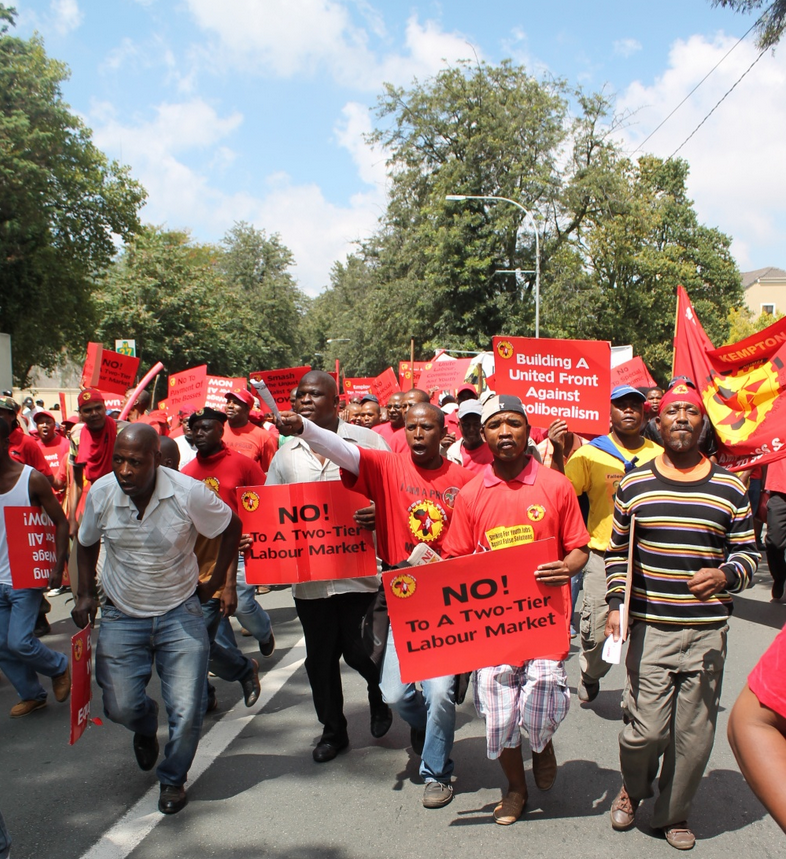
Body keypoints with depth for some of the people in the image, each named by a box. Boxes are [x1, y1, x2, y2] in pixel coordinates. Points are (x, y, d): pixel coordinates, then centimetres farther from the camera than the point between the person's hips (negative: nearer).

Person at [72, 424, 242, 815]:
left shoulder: (188, 493, -20)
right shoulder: (101, 493, -12)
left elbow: (232, 527, -3)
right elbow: (87, 543, 9)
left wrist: (214, 582, -1)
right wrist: (85, 594, 1)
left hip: (180, 613, -2)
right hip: (121, 616, 2)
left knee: (186, 711, -3)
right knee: (120, 707, 1)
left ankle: (172, 778, 28)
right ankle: (145, 727, 40)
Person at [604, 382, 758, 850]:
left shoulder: (729, 487, 3)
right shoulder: (634, 484, 3)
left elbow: (748, 551, 8)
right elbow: (617, 550, 10)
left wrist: (725, 575, -14)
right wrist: (616, 604, 0)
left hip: (708, 630, 1)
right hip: (650, 628, -1)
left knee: (695, 733, 8)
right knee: (647, 729, -1)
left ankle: (675, 815, 33)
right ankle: (633, 789, 32)